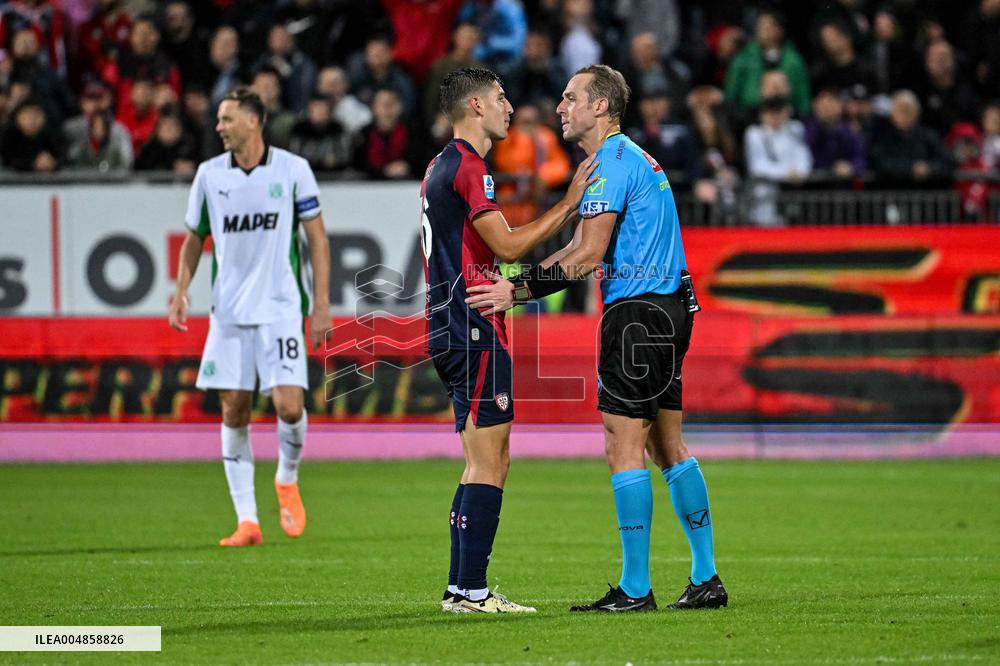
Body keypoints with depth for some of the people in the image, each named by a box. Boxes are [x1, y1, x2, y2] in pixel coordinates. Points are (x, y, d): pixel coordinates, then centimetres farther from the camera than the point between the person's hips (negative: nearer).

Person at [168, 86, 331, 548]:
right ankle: (247, 520, 6)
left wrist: (322, 304, -4)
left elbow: (317, 238, 1)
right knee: (233, 412, 0)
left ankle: (287, 481, 17)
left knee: (289, 406, -14)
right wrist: (182, 290, 1)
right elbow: (195, 237, 16)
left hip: (281, 308, -3)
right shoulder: (209, 174, 5)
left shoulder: (293, 169, -3)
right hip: (228, 312, 3)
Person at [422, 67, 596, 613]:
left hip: (451, 329, 10)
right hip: (474, 328, -10)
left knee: (488, 462, 12)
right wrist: (569, 204, -9)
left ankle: (460, 587, 12)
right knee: (488, 462, -9)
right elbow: (507, 245, -15)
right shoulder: (466, 165, -12)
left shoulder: (444, 165, 19)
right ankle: (472, 590, -10)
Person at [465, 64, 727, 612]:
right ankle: (706, 580, 13)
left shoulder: (612, 162, -13)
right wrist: (517, 279, 10)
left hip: (637, 314, -10)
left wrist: (520, 290, -16)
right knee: (668, 447, 12)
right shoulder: (627, 159, 20)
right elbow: (580, 249, 18)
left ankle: (634, 589, -7)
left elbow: (588, 256, -19)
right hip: (666, 309, 10)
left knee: (623, 449, -7)